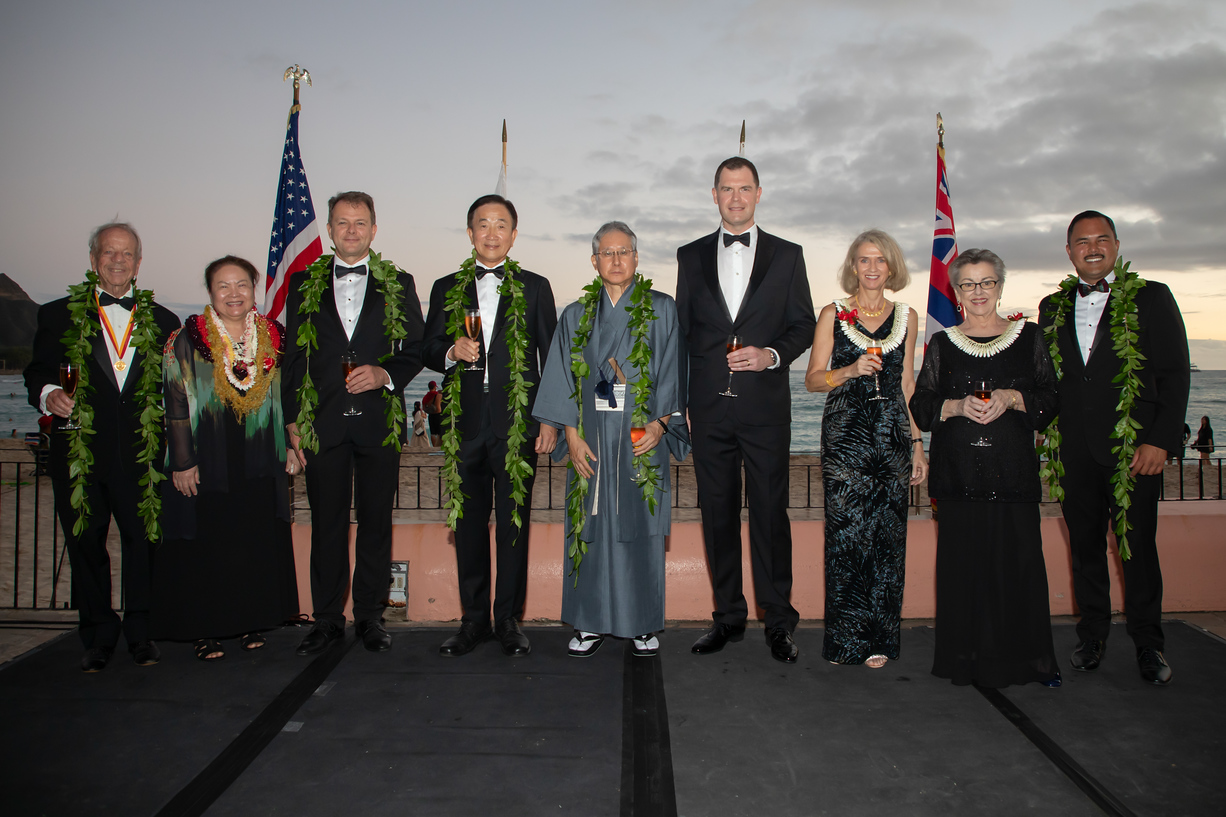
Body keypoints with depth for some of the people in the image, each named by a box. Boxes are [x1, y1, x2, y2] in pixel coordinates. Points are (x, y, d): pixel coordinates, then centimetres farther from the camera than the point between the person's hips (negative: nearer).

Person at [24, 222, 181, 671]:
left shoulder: (162, 321, 11)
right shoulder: (58, 315, 9)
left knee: (144, 541, 3)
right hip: (79, 453, 0)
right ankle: (98, 636, 22)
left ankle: (140, 631, 18)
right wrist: (49, 394, -16)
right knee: (85, 544, 8)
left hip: (141, 453, 0)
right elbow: (38, 373, 5)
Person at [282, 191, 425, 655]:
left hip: (378, 421, 0)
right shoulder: (304, 284, 10)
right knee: (326, 524, 4)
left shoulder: (399, 285, 8)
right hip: (323, 424, 1)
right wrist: (293, 422, 3)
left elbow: (416, 351, 8)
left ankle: (370, 616, 17)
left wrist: (385, 374, -12)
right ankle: (327, 620, 15)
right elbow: (293, 357, 9)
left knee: (376, 522, 5)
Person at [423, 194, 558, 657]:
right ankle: (474, 620, 18)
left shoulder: (535, 288, 9)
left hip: (518, 424, -1)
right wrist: (452, 352, -12)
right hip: (466, 424, 2)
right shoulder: (446, 289, 13)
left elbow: (551, 358, 6)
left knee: (514, 524, 2)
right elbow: (427, 351, 11)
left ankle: (509, 620, 13)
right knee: (469, 523, 6)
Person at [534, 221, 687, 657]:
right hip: (591, 438, 2)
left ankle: (642, 623, 13)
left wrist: (658, 424, -12)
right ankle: (592, 621, 14)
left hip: (642, 437, -2)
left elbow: (672, 373, 0)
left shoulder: (662, 310, 5)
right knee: (592, 525, 4)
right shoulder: (576, 316, 10)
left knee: (640, 525, 2)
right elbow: (564, 379, 6)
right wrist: (572, 436, -4)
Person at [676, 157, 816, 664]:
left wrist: (771, 355, -13)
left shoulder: (787, 256, 8)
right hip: (709, 407, 2)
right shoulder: (691, 257, 12)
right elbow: (682, 329, 11)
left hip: (765, 406, -2)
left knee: (770, 512, 0)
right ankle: (728, 616, 19)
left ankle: (778, 621, 11)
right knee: (717, 512, 7)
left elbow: (804, 326, 7)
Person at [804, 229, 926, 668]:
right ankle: (845, 640, 7)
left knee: (888, 535, 1)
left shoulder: (906, 316, 13)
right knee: (846, 533, -5)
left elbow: (907, 383, 15)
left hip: (892, 435, 3)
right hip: (845, 435, -2)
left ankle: (878, 639, 11)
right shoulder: (833, 314, 5)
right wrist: (851, 370, -15)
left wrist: (917, 442, 10)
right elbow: (813, 379, 3)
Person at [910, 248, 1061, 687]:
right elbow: (921, 407, 7)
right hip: (959, 473, 0)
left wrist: (1011, 399, -11)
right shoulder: (942, 344, 11)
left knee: (1020, 560, -4)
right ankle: (969, 658, 9)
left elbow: (1051, 401, 6)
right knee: (964, 562, -2)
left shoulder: (1029, 337, 11)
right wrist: (958, 406, -11)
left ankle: (1029, 656, 9)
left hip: (1014, 469, 0)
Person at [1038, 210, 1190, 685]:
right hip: (1075, 450, 3)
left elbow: (1175, 375, -1)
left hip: (1133, 446, -3)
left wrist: (1160, 441, -9)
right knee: (1084, 543, 10)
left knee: (1138, 545, 1)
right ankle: (1092, 633, 24)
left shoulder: (1151, 299, 3)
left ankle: (1147, 643, 17)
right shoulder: (1053, 307, 13)